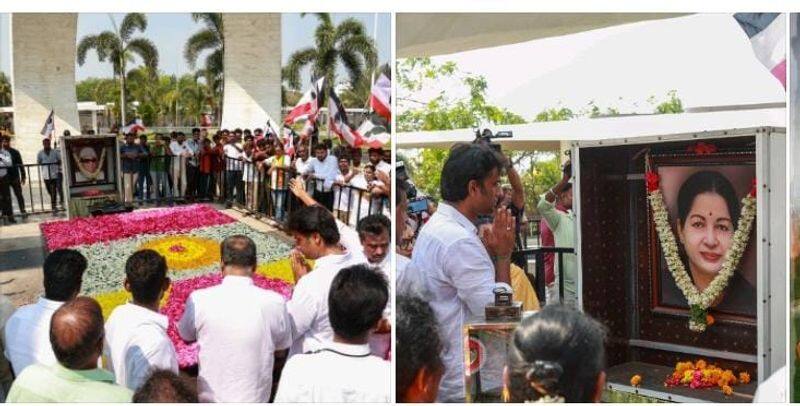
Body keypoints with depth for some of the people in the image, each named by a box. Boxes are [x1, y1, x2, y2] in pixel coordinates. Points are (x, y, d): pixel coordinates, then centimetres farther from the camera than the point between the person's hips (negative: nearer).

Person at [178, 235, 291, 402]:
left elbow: (186, 336, 6)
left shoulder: (199, 300, -15)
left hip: (211, 398, 0)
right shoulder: (274, 302, -15)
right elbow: (281, 351, 1)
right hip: (254, 398, 0)